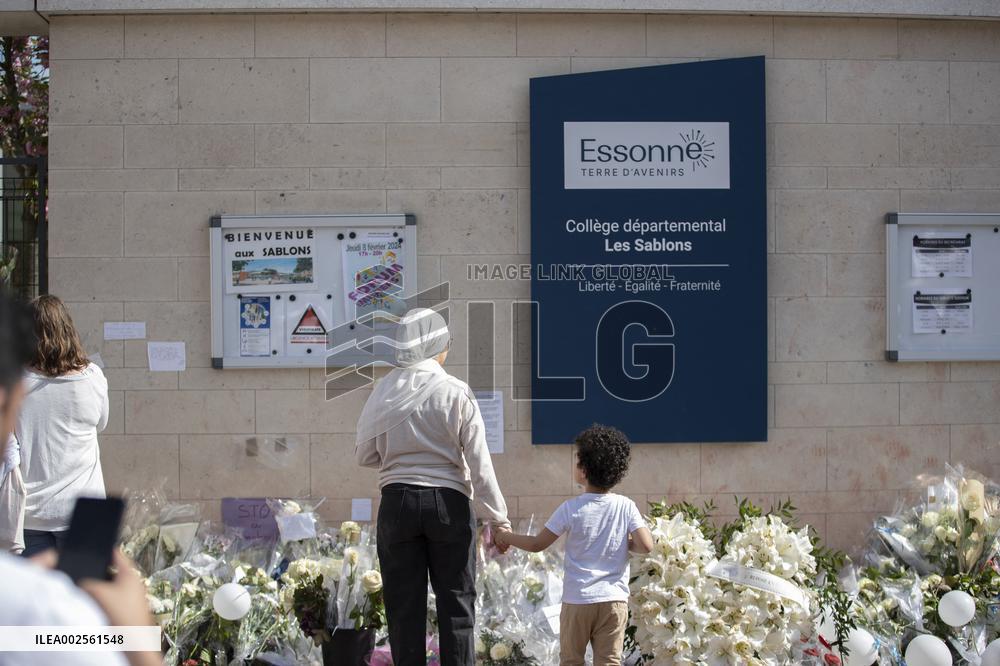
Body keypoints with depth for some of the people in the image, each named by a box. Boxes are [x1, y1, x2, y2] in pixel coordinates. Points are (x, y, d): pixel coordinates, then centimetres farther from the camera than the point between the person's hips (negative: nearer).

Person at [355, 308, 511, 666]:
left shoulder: (385, 391, -1)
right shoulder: (456, 393, -8)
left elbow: (365, 454, 6)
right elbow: (479, 464, -8)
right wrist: (498, 518, -2)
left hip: (397, 502, 2)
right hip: (448, 500, -2)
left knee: (404, 606, 7)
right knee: (456, 603, 7)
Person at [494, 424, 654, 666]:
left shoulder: (571, 509, -7)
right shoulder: (626, 507, -2)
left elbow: (537, 544, -3)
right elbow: (646, 545, -11)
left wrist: (507, 537, 14)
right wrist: (624, 542, 9)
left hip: (577, 600, -1)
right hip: (614, 600, 1)